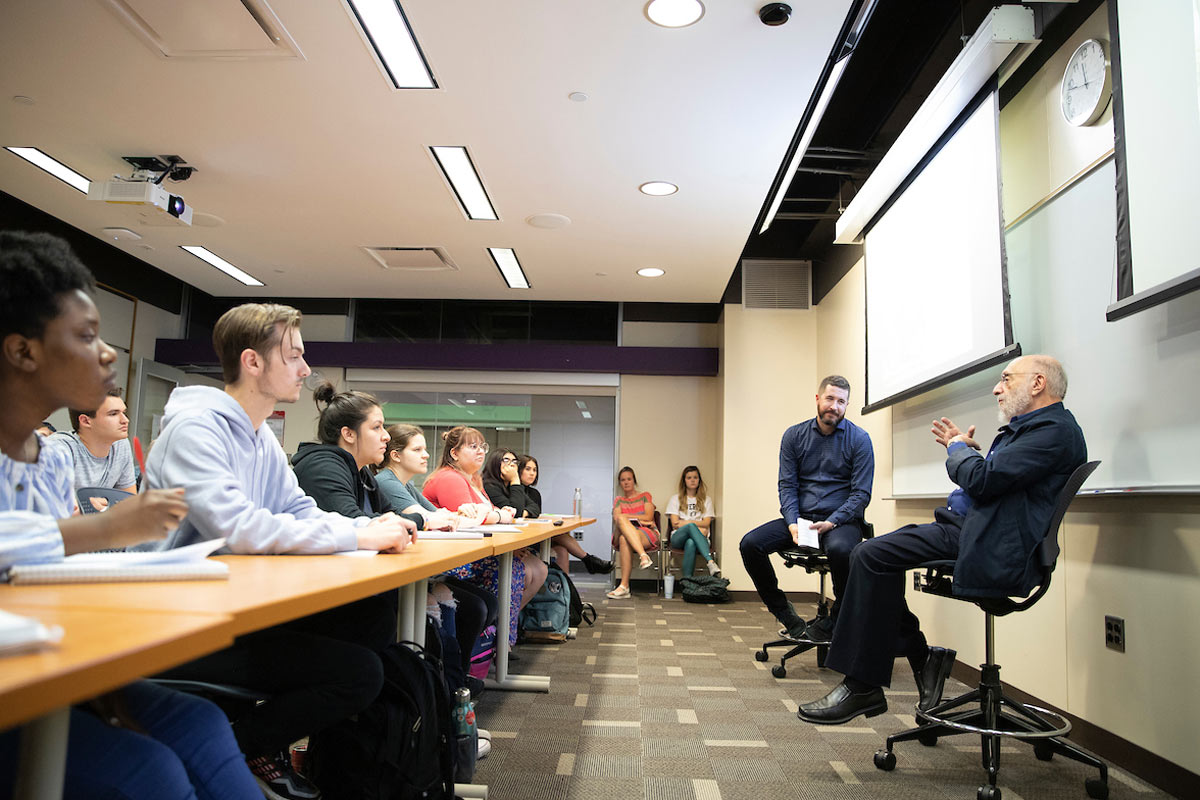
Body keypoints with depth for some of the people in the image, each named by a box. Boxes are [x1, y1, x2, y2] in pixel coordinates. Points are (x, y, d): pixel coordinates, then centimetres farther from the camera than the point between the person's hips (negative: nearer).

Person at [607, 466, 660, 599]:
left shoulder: (645, 496, 19)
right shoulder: (618, 500, 25)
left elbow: (648, 517, 2)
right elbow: (616, 519, 3)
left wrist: (625, 516, 0)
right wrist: (639, 519, -7)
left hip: (647, 535, -2)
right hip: (623, 533, 2)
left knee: (624, 539, -40)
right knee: (621, 520, -38)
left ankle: (624, 586, -49)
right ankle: (643, 556, -54)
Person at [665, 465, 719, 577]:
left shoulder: (706, 500, 22)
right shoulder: (675, 498, 19)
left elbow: (706, 523, 7)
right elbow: (675, 524, 6)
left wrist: (685, 522, -7)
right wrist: (698, 527, -5)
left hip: (700, 538, 0)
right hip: (678, 538, 0)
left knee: (690, 543, -40)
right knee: (691, 527, -38)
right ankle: (711, 562, -55)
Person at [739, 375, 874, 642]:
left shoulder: (859, 439, 0)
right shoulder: (794, 436, 8)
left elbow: (861, 493, -3)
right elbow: (787, 485, 5)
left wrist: (831, 523, -18)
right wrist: (793, 524, -12)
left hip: (841, 520, -3)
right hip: (801, 517, 4)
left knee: (840, 549, -39)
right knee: (750, 544, -19)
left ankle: (835, 620, -11)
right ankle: (787, 616, -4)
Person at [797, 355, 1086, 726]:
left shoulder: (1056, 430, -12)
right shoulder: (1025, 428, 21)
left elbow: (984, 481, -22)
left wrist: (958, 450, -3)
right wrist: (967, 451, 17)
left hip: (989, 550, -11)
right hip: (966, 529, 11)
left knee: (873, 556, -20)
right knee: (871, 553, 4)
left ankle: (864, 686, -10)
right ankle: (920, 657, 9)